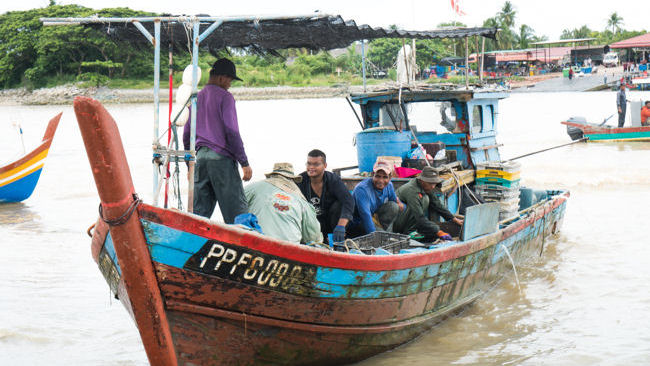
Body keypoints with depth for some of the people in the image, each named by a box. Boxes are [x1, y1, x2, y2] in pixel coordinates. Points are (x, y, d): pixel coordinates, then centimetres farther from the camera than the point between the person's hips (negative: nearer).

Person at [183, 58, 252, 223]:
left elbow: (186, 134, 19)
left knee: (199, 212, 6)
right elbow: (231, 131, -11)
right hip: (222, 158, -7)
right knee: (236, 211, -5)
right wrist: (244, 163, -9)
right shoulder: (224, 97, -4)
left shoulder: (197, 98, 17)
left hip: (201, 156, 7)